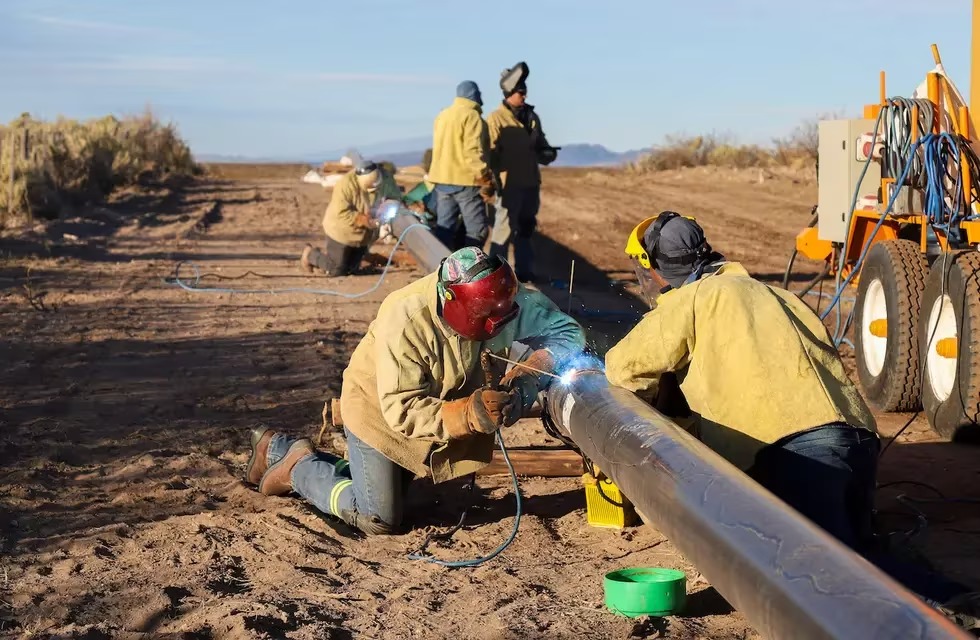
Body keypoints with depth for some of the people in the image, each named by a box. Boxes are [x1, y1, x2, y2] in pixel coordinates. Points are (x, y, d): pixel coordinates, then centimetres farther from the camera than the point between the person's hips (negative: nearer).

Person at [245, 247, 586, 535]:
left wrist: (530, 371, -34)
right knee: (379, 519, -7)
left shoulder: (505, 299, -25)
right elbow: (402, 411, -34)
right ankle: (300, 466, 15)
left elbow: (568, 332, -16)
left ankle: (277, 448, 35)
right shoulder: (406, 320, -38)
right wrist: (467, 414, -48)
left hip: (442, 403, 6)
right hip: (379, 407, -6)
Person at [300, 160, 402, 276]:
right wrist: (364, 220, -36)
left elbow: (396, 197, -3)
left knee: (351, 270, 13)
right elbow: (342, 213, -31)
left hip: (363, 234, 6)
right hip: (341, 231, -6)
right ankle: (309, 254, 27)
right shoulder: (346, 185, -32)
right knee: (336, 270, 2)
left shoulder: (386, 178, -16)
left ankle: (329, 257, 39)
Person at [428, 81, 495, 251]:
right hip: (466, 181, -8)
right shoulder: (472, 116, -10)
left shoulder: (442, 116, 15)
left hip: (441, 180, 8)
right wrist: (486, 180, -17)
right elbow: (474, 152, -18)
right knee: (477, 230, -4)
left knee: (444, 227, 8)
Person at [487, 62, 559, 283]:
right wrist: (496, 180, -22)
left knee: (525, 229, 15)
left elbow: (540, 145, 22)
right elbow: (490, 152, -14)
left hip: (530, 182, 7)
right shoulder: (496, 118, -8)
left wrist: (548, 153, 0)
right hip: (510, 183, -7)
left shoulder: (531, 116, 13)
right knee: (504, 229, -7)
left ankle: (523, 271, 25)